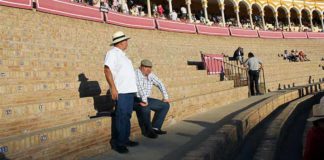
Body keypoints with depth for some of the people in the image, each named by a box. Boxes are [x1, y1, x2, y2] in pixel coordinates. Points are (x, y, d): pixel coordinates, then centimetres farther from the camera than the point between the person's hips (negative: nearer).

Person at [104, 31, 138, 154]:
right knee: (121, 117, -7)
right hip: (121, 91, -9)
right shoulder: (113, 53, -8)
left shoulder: (122, 54, 20)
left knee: (127, 116, 13)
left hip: (129, 90, 9)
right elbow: (107, 70, -18)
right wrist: (113, 88, -24)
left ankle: (125, 139, 22)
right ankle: (117, 142, 1)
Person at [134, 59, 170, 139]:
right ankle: (147, 131, -17)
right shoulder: (135, 74, -16)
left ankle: (155, 128, 7)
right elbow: (140, 88, -30)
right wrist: (144, 101, -39)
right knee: (145, 108, -40)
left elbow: (160, 84, 15)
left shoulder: (151, 75, 9)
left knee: (165, 105, 6)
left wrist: (166, 97, 7)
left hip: (146, 99, 9)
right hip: (135, 99, -9)